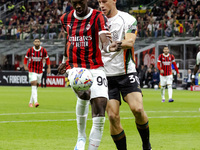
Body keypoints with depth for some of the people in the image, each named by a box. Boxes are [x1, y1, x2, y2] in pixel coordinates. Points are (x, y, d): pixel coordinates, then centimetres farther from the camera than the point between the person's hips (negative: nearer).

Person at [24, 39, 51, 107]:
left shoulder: (43, 50, -3)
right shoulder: (30, 50, -6)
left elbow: (47, 59, 10)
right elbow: (26, 58, 8)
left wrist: (49, 68, 3)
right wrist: (25, 66, -4)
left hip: (40, 71, 3)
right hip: (32, 70, -3)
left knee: (36, 86, 9)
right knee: (34, 85, -18)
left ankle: (31, 102, 22)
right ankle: (35, 102, -28)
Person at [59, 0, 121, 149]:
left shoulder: (98, 17, -6)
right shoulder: (66, 18, 8)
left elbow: (104, 39, -23)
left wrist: (109, 46, -45)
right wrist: (65, 60, 36)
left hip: (95, 67, -1)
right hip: (74, 67, 1)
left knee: (100, 105, -11)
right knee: (84, 95, -29)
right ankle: (81, 136, -7)